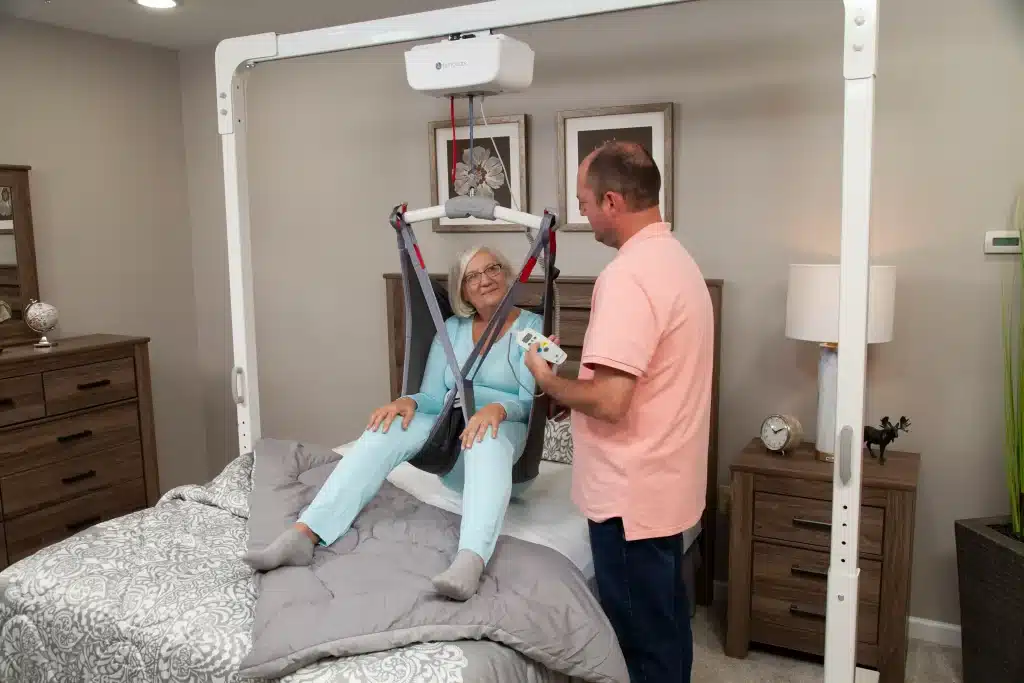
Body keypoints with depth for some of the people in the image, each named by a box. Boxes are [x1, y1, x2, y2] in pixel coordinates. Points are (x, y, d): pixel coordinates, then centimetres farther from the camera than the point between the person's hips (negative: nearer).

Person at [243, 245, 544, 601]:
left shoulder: (532, 326, -2)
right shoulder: (452, 329, 10)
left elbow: (533, 402, -13)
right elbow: (433, 398, 2)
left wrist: (499, 407, -36)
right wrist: (409, 401, -22)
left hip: (511, 452, -4)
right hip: (453, 442, 4)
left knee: (488, 436, -40)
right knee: (389, 426, -24)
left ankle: (471, 560, -62)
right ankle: (303, 533, -37)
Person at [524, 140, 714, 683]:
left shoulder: (627, 275, -24)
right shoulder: (677, 260, 8)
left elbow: (608, 401, -29)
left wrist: (548, 382, -10)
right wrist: (578, 377, 14)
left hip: (631, 492, -10)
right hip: (666, 482, 10)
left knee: (644, 639, 8)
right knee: (667, 619, 23)